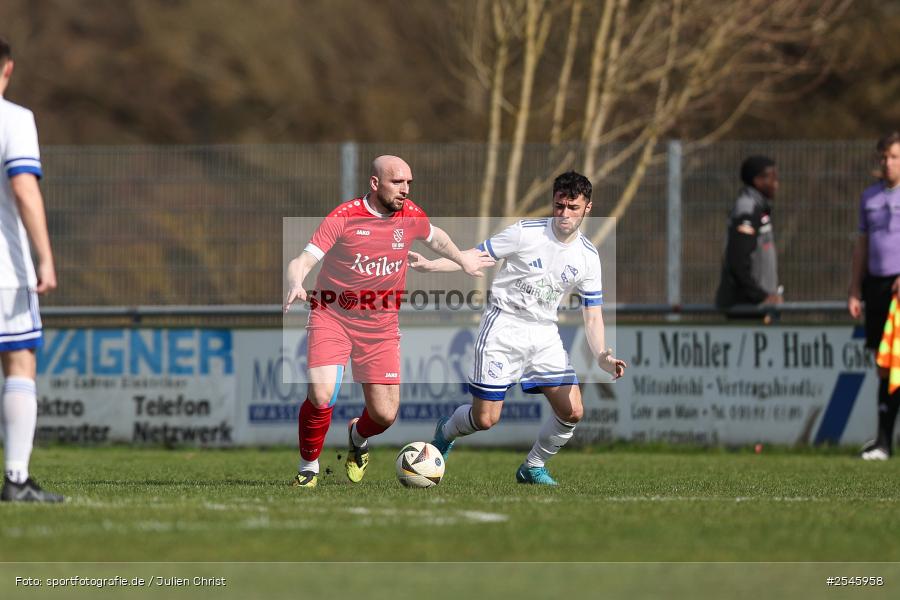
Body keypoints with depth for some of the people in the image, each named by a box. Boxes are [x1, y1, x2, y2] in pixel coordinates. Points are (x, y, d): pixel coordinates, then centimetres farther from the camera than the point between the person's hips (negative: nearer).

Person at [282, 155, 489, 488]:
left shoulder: (410, 215, -2)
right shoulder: (344, 217, -15)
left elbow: (434, 236, 23)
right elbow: (303, 261, -20)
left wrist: (462, 259, 33)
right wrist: (296, 285, -40)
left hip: (381, 326, 4)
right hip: (332, 318, -4)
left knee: (385, 415, 0)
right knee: (321, 396, -23)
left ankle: (359, 436, 38)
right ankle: (308, 467, 2)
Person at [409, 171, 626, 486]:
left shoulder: (588, 256, 2)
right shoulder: (526, 233, -10)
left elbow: (592, 315, 4)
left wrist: (602, 356, -12)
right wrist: (429, 265, -21)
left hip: (544, 333, 4)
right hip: (503, 327, -4)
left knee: (572, 412, -9)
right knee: (485, 419, -7)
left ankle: (533, 467, 16)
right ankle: (446, 431, 29)